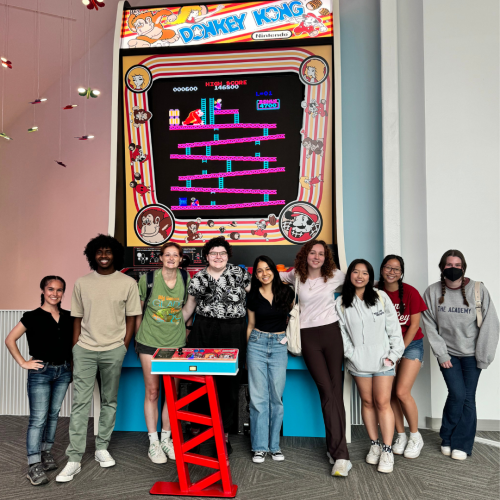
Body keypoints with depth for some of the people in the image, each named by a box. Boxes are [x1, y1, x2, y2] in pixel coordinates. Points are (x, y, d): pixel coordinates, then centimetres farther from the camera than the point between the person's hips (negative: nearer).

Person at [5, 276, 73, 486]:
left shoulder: (68, 317, 5)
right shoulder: (32, 317, -7)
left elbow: (74, 340, 17)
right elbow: (10, 340, -5)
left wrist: (72, 364, 6)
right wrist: (23, 362, -9)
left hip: (63, 371, 5)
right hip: (41, 372, -4)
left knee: (54, 414, 14)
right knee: (38, 419, -4)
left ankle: (46, 453, 29)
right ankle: (34, 466, 2)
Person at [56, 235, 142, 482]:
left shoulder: (128, 283, -1)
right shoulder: (82, 283, 5)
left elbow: (131, 318, 2)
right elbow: (77, 320, 9)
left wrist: (123, 349, -2)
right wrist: (74, 352, 5)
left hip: (113, 350, -1)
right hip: (84, 350, 1)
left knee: (109, 402, 10)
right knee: (80, 403, -1)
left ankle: (102, 448, 26)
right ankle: (74, 459, 6)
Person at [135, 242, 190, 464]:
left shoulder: (185, 278, -1)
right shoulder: (148, 278, -7)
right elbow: (138, 310, 3)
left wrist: (183, 331, 11)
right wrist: (137, 338, 7)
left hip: (176, 342, 2)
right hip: (150, 341, -2)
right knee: (152, 391, 3)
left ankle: (166, 438, 25)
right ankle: (153, 442, 15)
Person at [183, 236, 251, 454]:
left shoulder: (240, 273, 3)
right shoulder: (198, 278, 6)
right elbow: (189, 307, 13)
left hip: (233, 335, 0)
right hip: (203, 332, 1)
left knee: (229, 382, 5)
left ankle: (224, 433, 20)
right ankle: (196, 426, 24)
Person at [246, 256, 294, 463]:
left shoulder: (286, 292, 1)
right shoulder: (253, 296, 3)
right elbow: (251, 325, 11)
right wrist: (247, 353, 12)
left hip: (280, 345, 0)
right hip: (257, 344, 0)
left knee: (276, 397, 5)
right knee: (258, 397, 2)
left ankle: (274, 445, 19)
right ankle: (259, 446, 12)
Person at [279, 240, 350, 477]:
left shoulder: (335, 276, 4)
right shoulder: (296, 276, 6)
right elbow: (276, 275, 24)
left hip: (331, 333, 0)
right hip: (308, 337, 0)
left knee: (336, 391, -4)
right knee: (326, 392, -8)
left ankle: (336, 451, 3)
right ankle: (340, 455, -2)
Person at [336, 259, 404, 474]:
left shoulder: (381, 298, -1)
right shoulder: (341, 303, 1)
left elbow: (393, 327, 0)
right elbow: (341, 333, 1)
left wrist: (393, 354, -5)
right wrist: (352, 355, -8)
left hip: (383, 359, -1)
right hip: (359, 362, 1)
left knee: (383, 403, -3)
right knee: (367, 402, 11)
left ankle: (387, 450, 6)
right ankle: (374, 445, 26)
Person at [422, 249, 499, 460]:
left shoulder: (478, 290, -9)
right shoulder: (433, 292, -6)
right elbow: (430, 326, -4)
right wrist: (441, 354, -7)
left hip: (471, 354, 0)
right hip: (448, 353, 0)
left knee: (468, 398, 2)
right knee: (457, 394, -8)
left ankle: (462, 445, 17)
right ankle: (447, 438, 14)